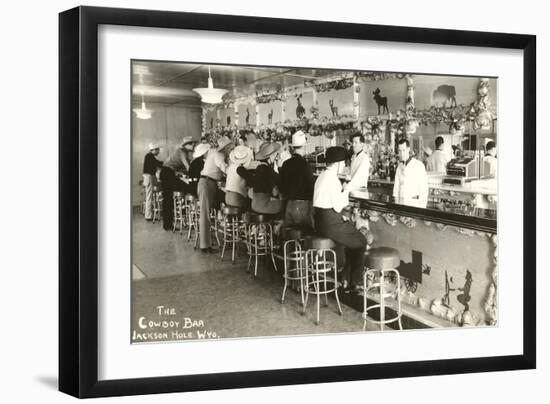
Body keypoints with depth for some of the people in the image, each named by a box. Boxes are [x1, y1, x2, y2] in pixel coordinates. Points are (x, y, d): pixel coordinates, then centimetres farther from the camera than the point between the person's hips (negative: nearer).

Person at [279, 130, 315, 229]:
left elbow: (282, 186, 10)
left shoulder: (286, 164, 3)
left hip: (289, 205, 6)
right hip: (303, 205, -6)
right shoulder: (305, 165, -14)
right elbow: (311, 186, -12)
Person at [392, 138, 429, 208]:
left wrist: (422, 207, -10)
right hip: (401, 203, 5)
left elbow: (423, 189, -6)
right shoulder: (400, 166, 12)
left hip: (414, 204, -5)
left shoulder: (419, 166, -6)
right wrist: (396, 203, 11)